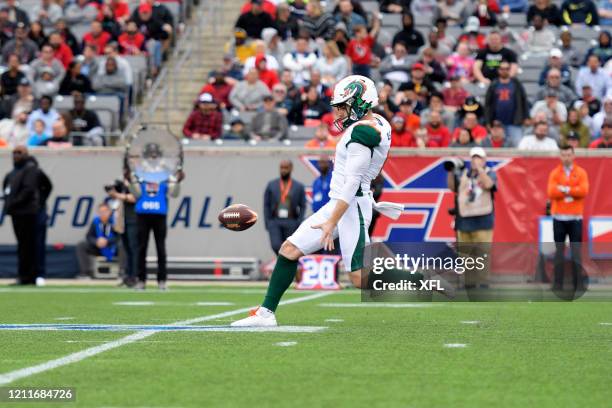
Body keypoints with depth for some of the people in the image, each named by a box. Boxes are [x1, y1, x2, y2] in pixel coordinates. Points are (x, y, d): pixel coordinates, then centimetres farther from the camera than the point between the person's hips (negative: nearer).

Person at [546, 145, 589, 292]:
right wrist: (572, 191, -12)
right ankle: (558, 284, 5)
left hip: (575, 218, -1)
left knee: (576, 252, -1)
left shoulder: (581, 173, 4)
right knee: (559, 252, 2)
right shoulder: (555, 173, 5)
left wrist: (564, 189, -14)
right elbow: (551, 192, -9)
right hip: (559, 218, 1)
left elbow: (584, 191, -12)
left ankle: (578, 284, 2)